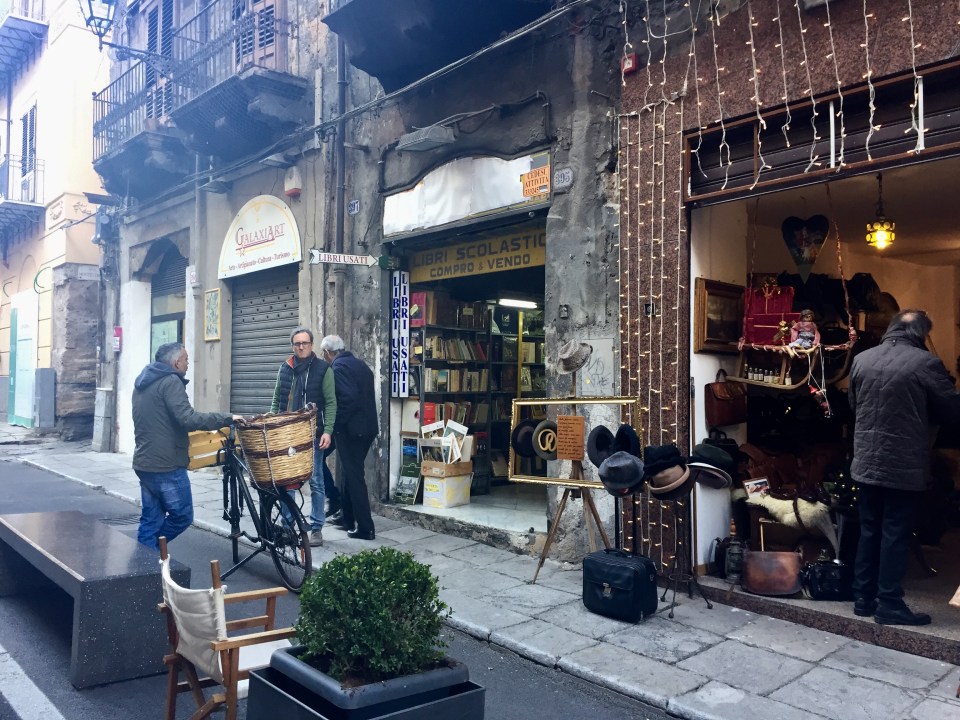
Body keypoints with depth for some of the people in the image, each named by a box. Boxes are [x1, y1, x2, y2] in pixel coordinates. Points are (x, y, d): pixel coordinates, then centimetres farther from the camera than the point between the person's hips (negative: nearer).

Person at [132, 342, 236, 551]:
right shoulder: (170, 381, -14)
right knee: (182, 516, 4)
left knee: (150, 521, 12)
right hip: (167, 465, -9)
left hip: (144, 463, 9)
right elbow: (188, 419, -25)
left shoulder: (142, 381, 16)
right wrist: (227, 418, -21)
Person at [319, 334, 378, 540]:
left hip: (350, 429, -9)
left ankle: (366, 528, 0)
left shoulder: (338, 367, -13)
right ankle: (348, 518, 29)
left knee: (354, 477, -3)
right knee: (350, 473, 20)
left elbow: (349, 397, -25)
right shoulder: (360, 364, 14)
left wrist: (336, 424, -15)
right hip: (366, 427, 9)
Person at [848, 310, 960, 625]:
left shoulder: (861, 360, 4)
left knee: (869, 532, 13)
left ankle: (864, 599, 20)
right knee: (895, 535, 3)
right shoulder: (925, 362, -12)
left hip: (866, 462, 5)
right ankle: (889, 604, 9)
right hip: (904, 466, -5)